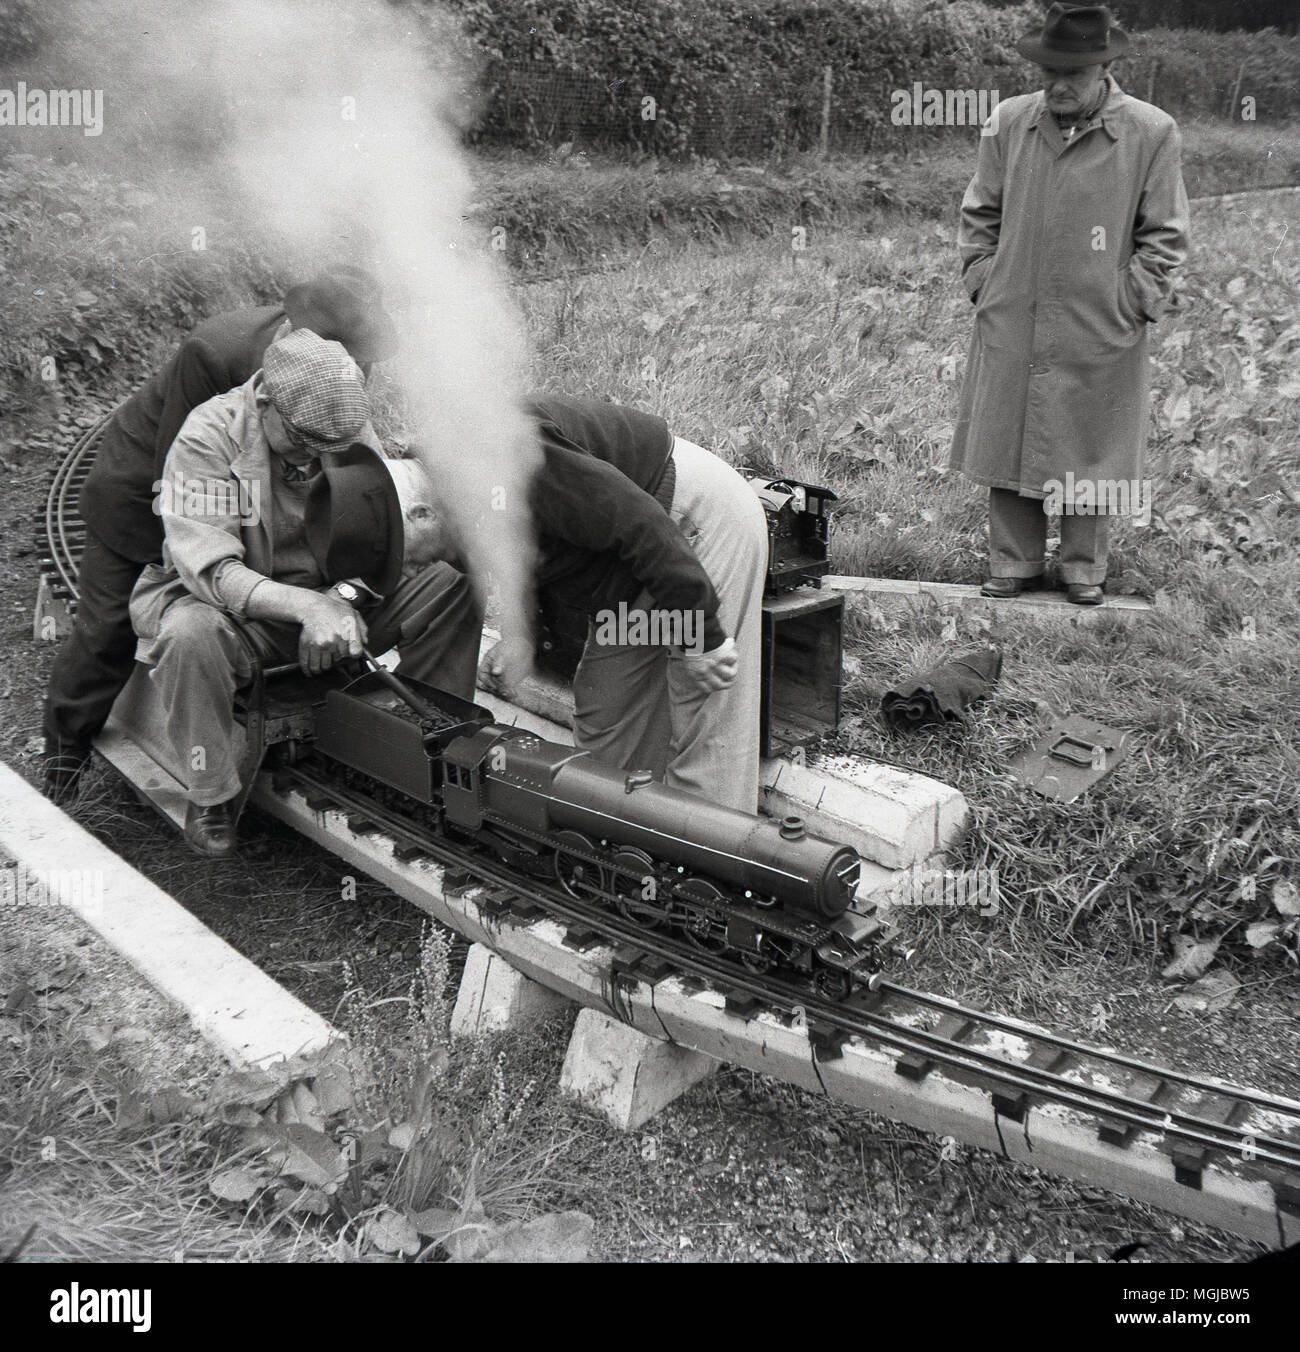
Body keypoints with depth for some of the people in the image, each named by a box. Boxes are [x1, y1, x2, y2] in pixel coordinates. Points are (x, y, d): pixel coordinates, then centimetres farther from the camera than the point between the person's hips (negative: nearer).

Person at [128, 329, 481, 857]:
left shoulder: (350, 429, -5)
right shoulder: (208, 436, -19)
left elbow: (379, 548, -3)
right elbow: (211, 570, -27)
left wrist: (342, 600, -24)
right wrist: (308, 606, -41)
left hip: (324, 597, 4)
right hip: (229, 604, -4)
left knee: (450, 587, -13)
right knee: (190, 633, -40)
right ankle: (210, 797, -16)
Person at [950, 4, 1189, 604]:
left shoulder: (1151, 133, -3)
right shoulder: (1007, 122, 4)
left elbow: (1164, 235, 2)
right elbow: (979, 213, 14)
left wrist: (1131, 302, -5)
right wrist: (983, 280, 5)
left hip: (1100, 334, -2)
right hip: (1009, 327, 2)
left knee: (1088, 454, 7)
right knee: (1007, 442, 7)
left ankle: (1084, 568, 23)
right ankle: (1014, 562, 21)